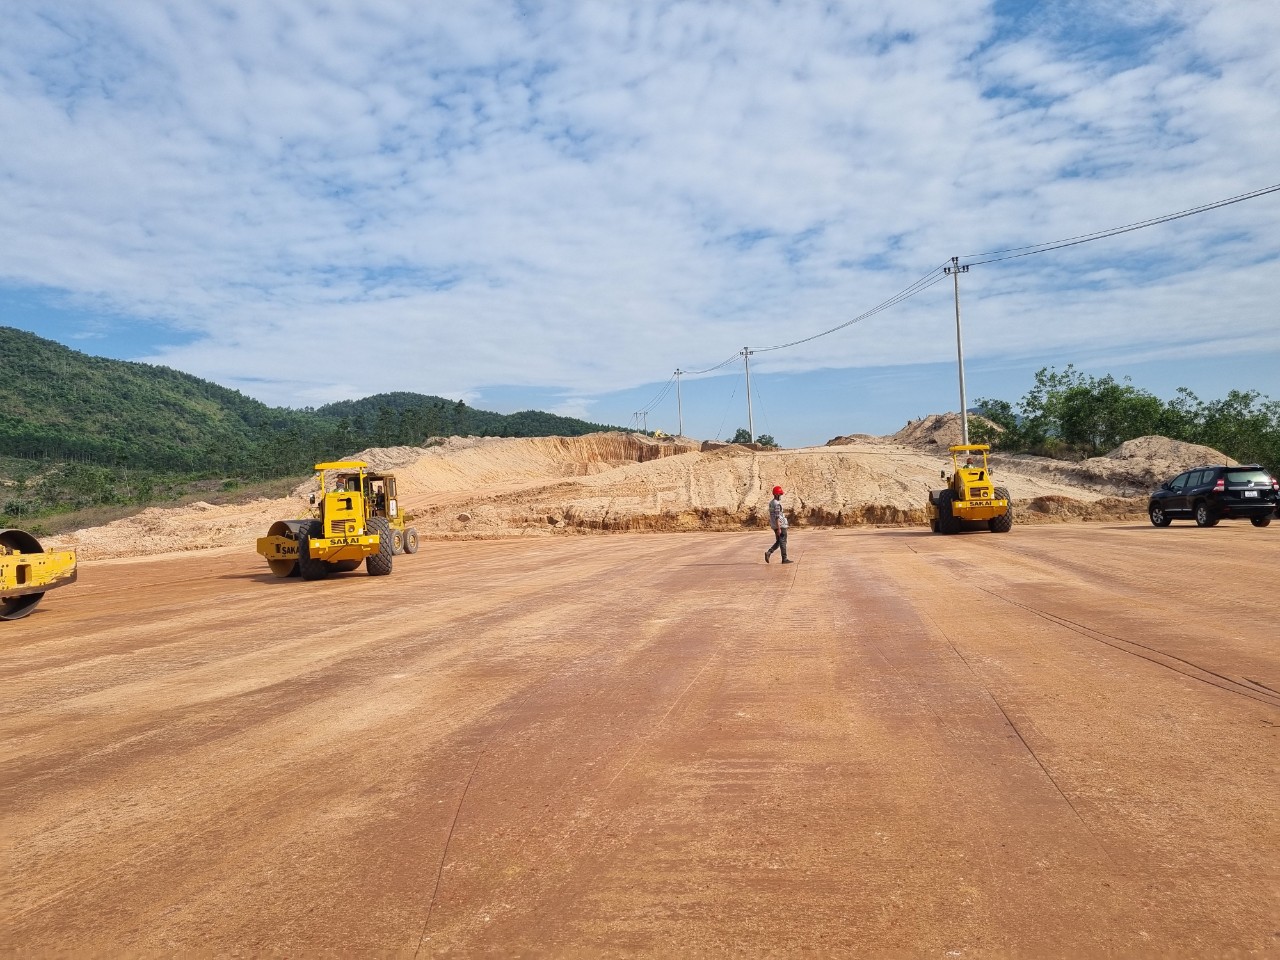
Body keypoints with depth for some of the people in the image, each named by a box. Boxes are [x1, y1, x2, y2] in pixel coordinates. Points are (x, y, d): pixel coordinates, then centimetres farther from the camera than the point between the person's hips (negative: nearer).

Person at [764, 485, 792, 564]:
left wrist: (783, 514, 23)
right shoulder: (777, 504, -18)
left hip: (774, 526, 9)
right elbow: (777, 517, -23)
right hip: (780, 526, -9)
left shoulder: (771, 503, 12)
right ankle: (784, 559, 4)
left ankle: (768, 552, 1)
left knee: (778, 542, 16)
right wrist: (779, 529, -24)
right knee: (783, 542, -1)